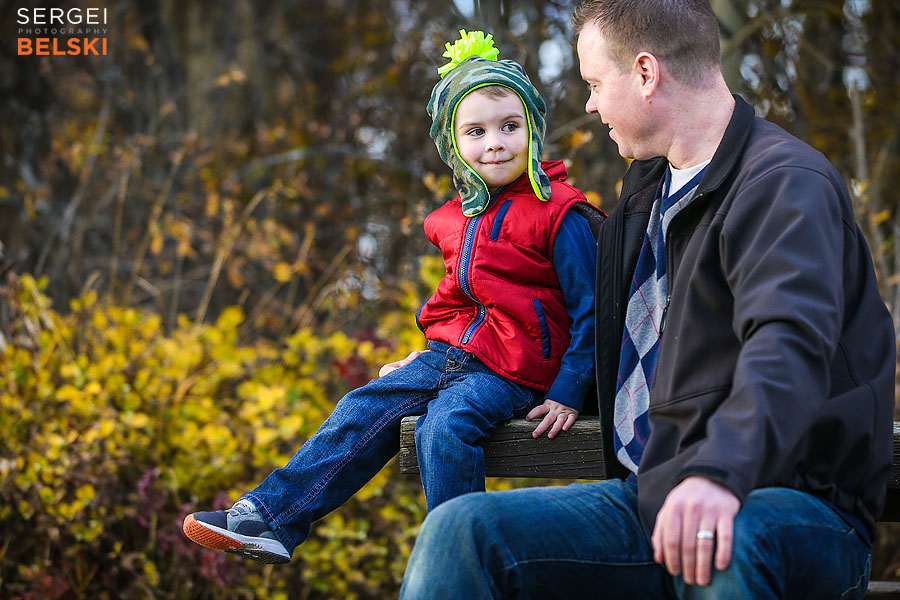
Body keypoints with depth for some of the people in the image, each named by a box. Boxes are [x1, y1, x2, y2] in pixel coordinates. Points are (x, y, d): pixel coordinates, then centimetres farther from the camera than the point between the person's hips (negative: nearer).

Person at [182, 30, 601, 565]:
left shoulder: (559, 214, -10)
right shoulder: (459, 218, 14)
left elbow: (589, 312, -10)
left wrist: (567, 395, -15)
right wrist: (427, 352, 23)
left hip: (513, 374, -7)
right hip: (448, 357, 7)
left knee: (445, 425, -32)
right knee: (364, 411, -8)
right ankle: (268, 516, -10)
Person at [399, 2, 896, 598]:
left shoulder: (785, 181, -9)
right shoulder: (648, 185, 21)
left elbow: (789, 342, -29)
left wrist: (719, 472, -47)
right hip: (650, 493, 7)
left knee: (722, 549, -43)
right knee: (460, 529, -17)